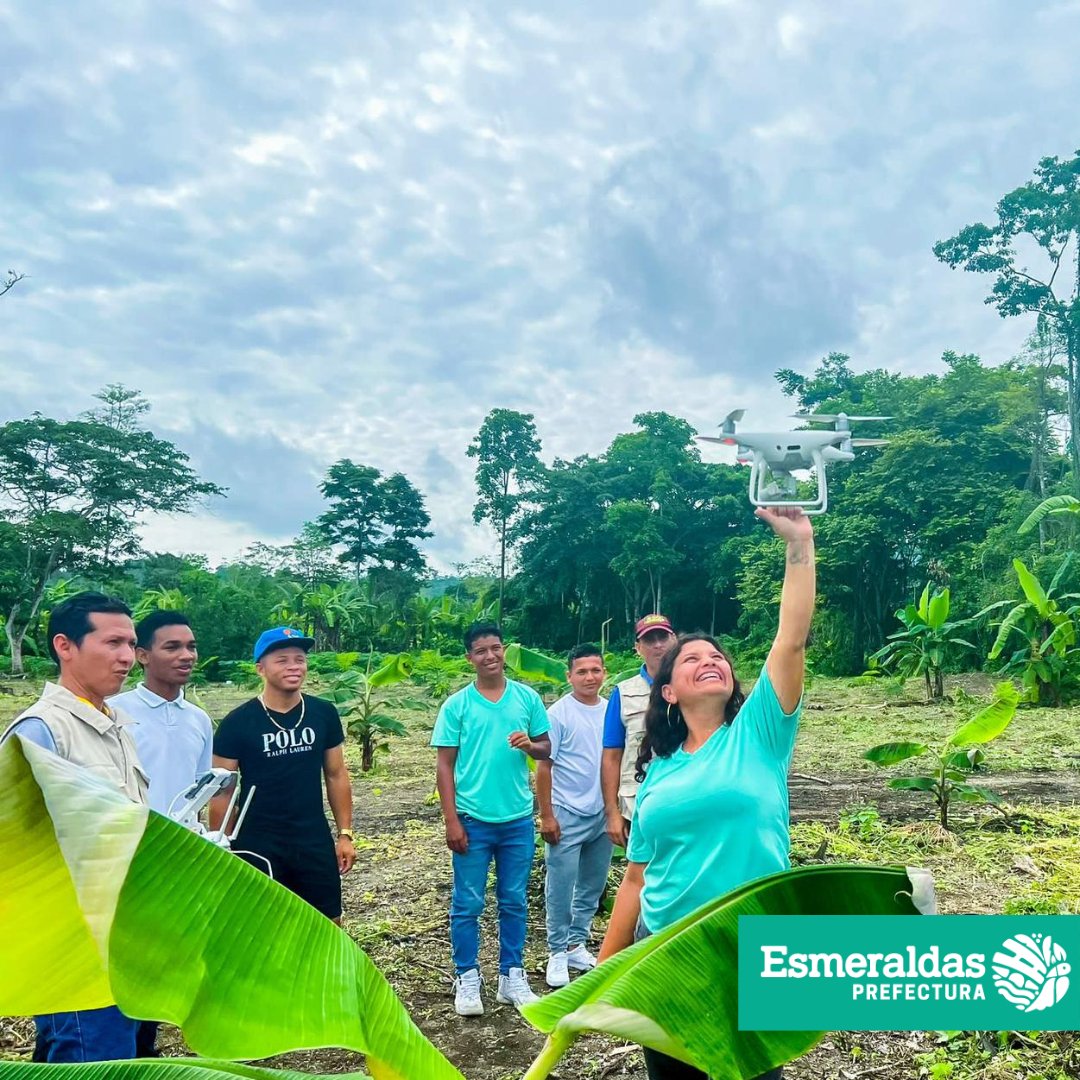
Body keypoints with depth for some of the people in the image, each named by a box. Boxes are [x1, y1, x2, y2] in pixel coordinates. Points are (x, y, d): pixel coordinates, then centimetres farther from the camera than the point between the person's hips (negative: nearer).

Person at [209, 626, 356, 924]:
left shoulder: (324, 714, -2)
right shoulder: (237, 723, -10)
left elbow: (336, 775, 6)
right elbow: (221, 792, -5)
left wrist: (345, 834, 4)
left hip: (315, 842, 3)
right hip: (258, 846, -2)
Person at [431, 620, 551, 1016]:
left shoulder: (527, 698, 1)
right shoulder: (456, 705, -5)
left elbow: (547, 748, 7)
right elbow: (444, 765, -4)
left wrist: (530, 744, -17)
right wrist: (451, 821, -8)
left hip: (518, 819, 2)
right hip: (473, 820, -2)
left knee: (513, 902, 13)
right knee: (467, 904, 7)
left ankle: (511, 977, 27)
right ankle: (467, 979, 22)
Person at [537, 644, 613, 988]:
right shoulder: (558, 714, -12)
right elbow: (543, 767, -10)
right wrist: (546, 816, -11)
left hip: (603, 816, 5)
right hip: (567, 816, -5)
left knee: (593, 886, 16)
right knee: (561, 889, 4)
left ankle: (576, 944, 32)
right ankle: (558, 952, 19)